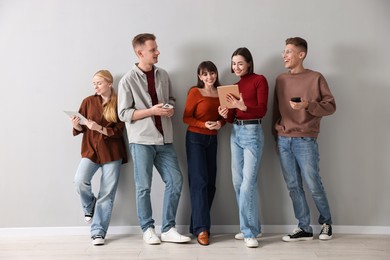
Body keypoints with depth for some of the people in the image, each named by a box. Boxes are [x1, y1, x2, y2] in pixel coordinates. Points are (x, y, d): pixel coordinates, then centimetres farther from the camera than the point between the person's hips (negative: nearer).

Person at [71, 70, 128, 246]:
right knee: (80, 181, -21)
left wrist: (99, 128, -20)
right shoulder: (88, 101, 6)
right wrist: (76, 125, -15)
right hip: (91, 149, 2)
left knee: (107, 194, -1)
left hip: (112, 152, -1)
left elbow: (119, 130, -7)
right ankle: (89, 206, 12)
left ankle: (98, 232, 10)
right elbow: (81, 129, 8)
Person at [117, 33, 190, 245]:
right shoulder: (128, 80, -5)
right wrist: (152, 111, -16)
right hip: (141, 140, -5)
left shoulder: (163, 75, 9)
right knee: (144, 187, 3)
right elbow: (123, 114, -7)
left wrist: (170, 108, -2)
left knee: (175, 181, 2)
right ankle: (147, 229, 19)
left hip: (164, 139, 5)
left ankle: (168, 229, 13)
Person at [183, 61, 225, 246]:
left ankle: (197, 223, 16)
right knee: (199, 182, -9)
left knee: (210, 183, 5)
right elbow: (186, 117, -8)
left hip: (212, 140, 5)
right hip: (195, 139, -5)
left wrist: (220, 123, -8)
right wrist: (204, 125, -21)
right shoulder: (195, 92, -6)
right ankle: (201, 229, -7)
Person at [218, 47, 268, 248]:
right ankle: (251, 227, 21)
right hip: (235, 133, 7)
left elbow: (262, 110, -13)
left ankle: (250, 231, 0)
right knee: (238, 183, 8)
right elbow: (232, 117, 13)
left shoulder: (259, 80, -2)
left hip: (252, 132, -7)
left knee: (248, 183, -10)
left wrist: (242, 106, -28)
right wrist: (225, 114, -9)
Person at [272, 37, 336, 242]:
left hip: (305, 140, -4)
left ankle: (326, 222, 25)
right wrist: (276, 136, 13)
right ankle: (304, 228, 16)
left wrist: (308, 105, -18)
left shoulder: (315, 78, -1)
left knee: (313, 184, 1)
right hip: (283, 140, 4)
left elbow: (330, 106, -2)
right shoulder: (280, 79, 12)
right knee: (293, 186, 5)